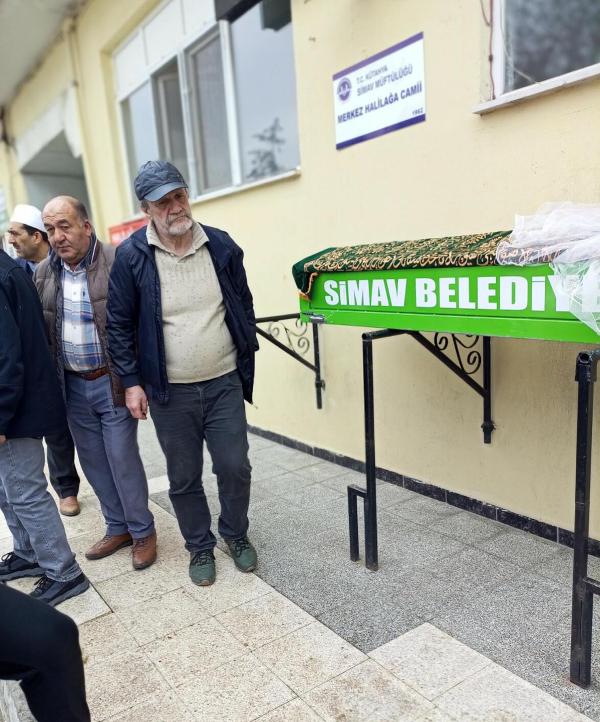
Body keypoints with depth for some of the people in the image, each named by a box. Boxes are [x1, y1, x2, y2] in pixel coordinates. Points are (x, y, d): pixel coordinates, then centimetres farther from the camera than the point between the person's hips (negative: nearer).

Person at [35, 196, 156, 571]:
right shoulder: (43, 273, 5)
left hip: (112, 382, -5)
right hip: (72, 385, 6)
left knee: (123, 460, 1)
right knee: (94, 462, 14)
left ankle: (143, 531, 21)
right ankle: (118, 527, 32)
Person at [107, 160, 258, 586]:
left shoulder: (221, 246, -1)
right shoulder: (132, 256, -7)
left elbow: (244, 306, 8)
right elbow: (120, 324, -2)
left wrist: (247, 361, 7)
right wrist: (131, 382, -5)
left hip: (225, 384, 2)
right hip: (169, 392, -1)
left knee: (235, 468, 9)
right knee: (184, 478, 12)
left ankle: (236, 534, 35)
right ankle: (200, 547, 34)